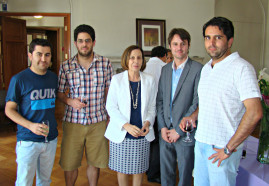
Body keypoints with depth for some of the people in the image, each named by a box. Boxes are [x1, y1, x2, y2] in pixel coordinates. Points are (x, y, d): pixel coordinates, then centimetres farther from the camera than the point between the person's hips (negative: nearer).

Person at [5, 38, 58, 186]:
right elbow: (9, 109, -9)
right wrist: (30, 125, -22)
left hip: (51, 139, 4)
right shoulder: (19, 79, -11)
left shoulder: (53, 77, 4)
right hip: (28, 140, -4)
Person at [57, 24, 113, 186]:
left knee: (95, 162, 13)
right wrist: (70, 101, -13)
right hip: (73, 122, 0)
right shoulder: (66, 66, -1)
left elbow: (109, 91, 7)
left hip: (98, 121, 0)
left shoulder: (105, 63, 0)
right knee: (70, 163, 8)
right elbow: (60, 93, 7)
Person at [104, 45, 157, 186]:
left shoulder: (149, 80, 4)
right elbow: (111, 107, -5)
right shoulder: (117, 79, -3)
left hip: (142, 134, 2)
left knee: (139, 169, 12)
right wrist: (126, 125, -17)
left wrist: (148, 123, -10)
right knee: (122, 169, 9)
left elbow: (152, 106, 9)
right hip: (121, 133, -1)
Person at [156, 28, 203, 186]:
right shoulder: (165, 69, 9)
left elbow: (197, 103, -14)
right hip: (165, 131, 5)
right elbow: (160, 100, 10)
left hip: (185, 133, -5)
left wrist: (179, 130, -13)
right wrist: (162, 127, 0)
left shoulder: (198, 69, -11)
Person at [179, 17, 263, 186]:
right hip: (201, 141, 7)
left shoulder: (241, 68, -14)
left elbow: (255, 112, -22)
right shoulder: (206, 68, 12)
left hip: (222, 147, -7)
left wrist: (229, 148, -18)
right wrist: (193, 116, 5)